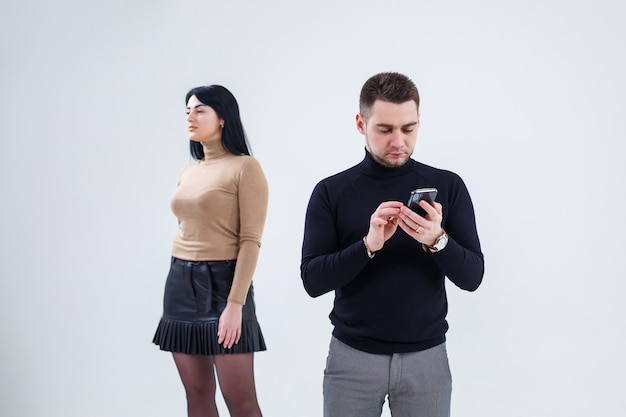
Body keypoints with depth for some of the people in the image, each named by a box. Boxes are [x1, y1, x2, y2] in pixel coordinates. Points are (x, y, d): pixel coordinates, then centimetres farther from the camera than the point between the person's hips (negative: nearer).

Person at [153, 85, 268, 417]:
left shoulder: (245, 167, -7)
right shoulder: (188, 172, 14)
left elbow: (250, 241, -13)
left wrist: (235, 303, -20)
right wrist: (169, 299, 15)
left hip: (222, 281, -7)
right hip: (181, 283, 7)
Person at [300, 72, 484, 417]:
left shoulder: (447, 186, -1)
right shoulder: (330, 192, -2)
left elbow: (472, 276, -4)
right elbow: (312, 280, -8)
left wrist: (437, 240, -23)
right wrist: (368, 245, -23)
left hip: (426, 357, 1)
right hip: (352, 356, 0)